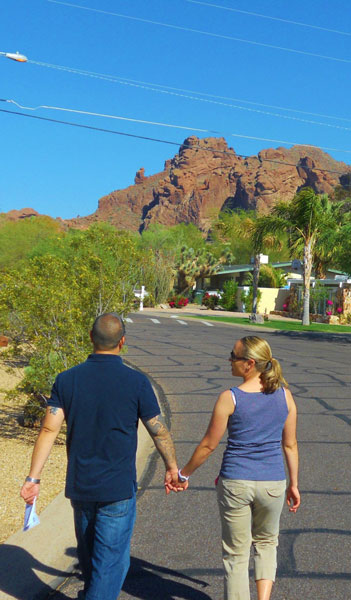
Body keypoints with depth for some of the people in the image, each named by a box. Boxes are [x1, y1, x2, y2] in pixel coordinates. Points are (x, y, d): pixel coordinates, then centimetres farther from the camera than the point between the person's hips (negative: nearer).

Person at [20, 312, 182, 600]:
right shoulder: (136, 381, -12)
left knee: (88, 553, 25)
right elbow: (159, 431, -6)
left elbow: (49, 429, -8)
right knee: (110, 560, 7)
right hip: (118, 489, -4)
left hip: (79, 487, 5)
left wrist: (33, 477, -4)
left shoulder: (67, 379, -4)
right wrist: (173, 469, 9)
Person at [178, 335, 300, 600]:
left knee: (236, 553, 14)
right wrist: (293, 484, 15)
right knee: (266, 542, 26)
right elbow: (290, 444, 4)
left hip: (235, 482, -3)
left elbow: (209, 445, -6)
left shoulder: (230, 398, -13)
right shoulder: (284, 394, -3)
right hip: (272, 483, 3)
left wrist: (184, 473, 8)